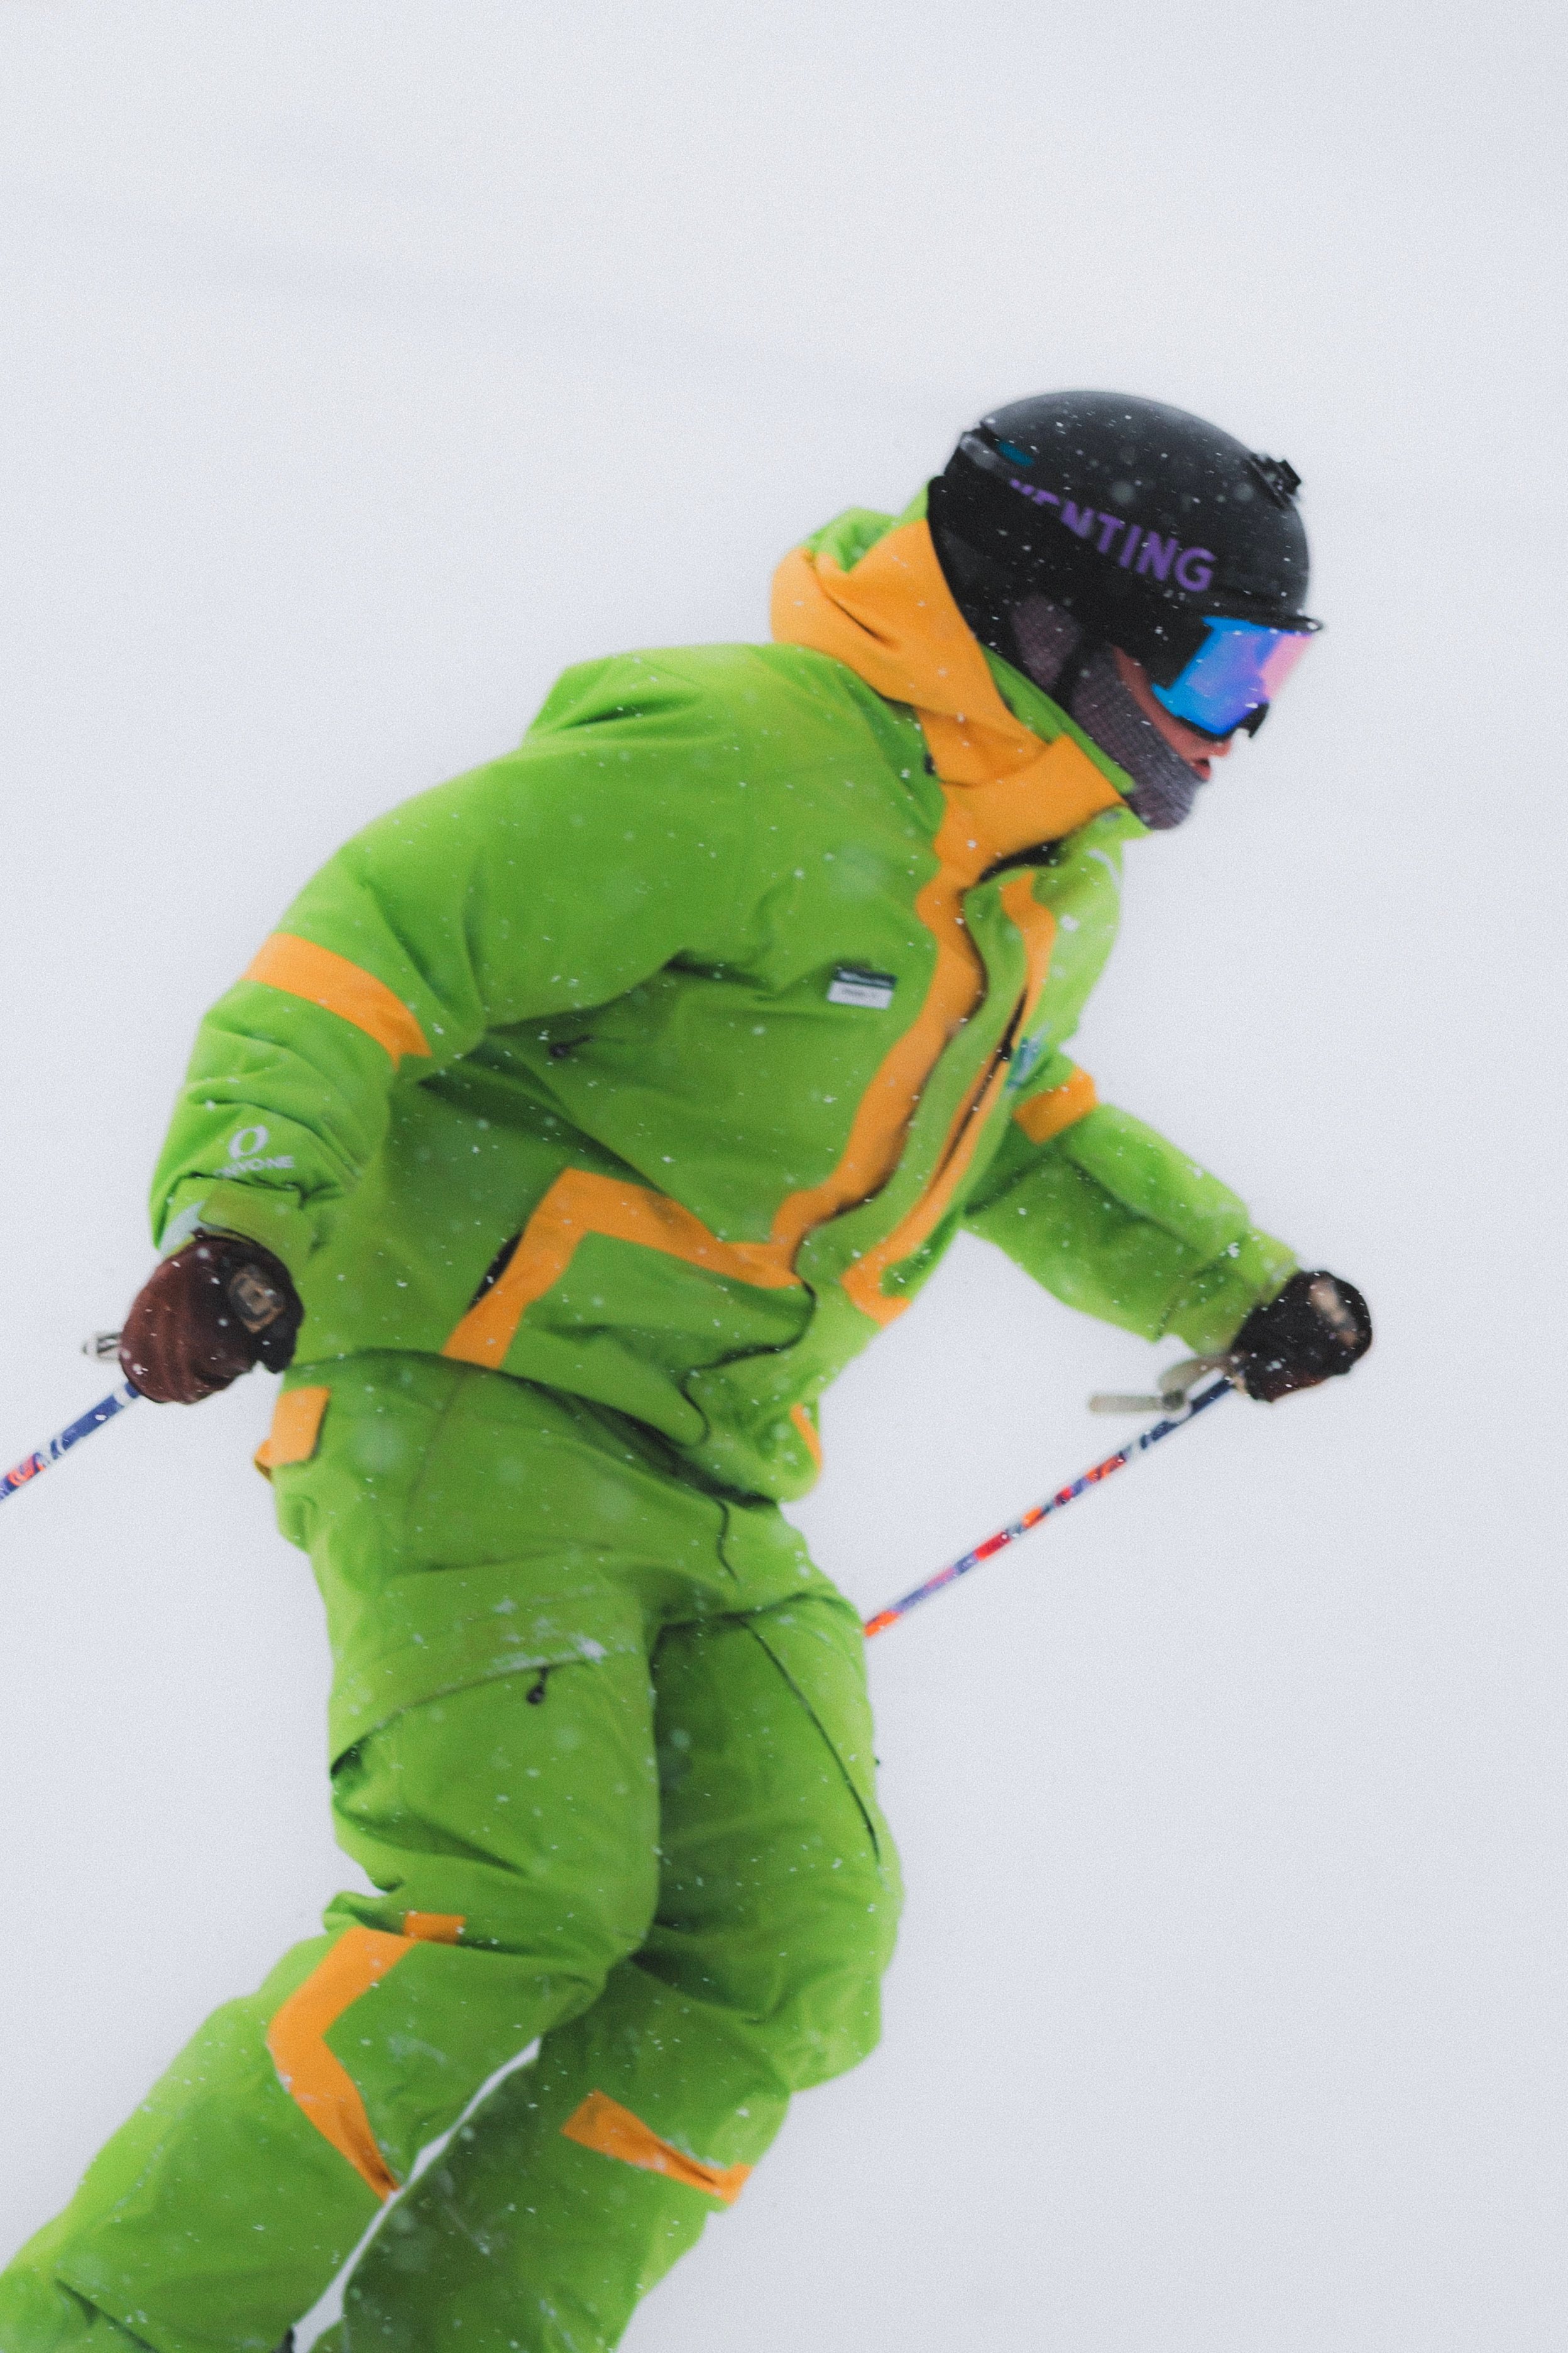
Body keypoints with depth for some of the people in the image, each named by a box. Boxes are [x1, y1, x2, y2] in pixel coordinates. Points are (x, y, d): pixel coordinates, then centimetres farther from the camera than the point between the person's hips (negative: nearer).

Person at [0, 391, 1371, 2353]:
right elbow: (377, 937, -19)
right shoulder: (736, 771, -16)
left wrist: (1227, 1281, 24)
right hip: (477, 1399, -9)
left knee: (784, 1946, -9)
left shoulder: (1049, 889, 14)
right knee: (520, 1902, -24)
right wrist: (247, 1203, -34)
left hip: (708, 1489, 9)